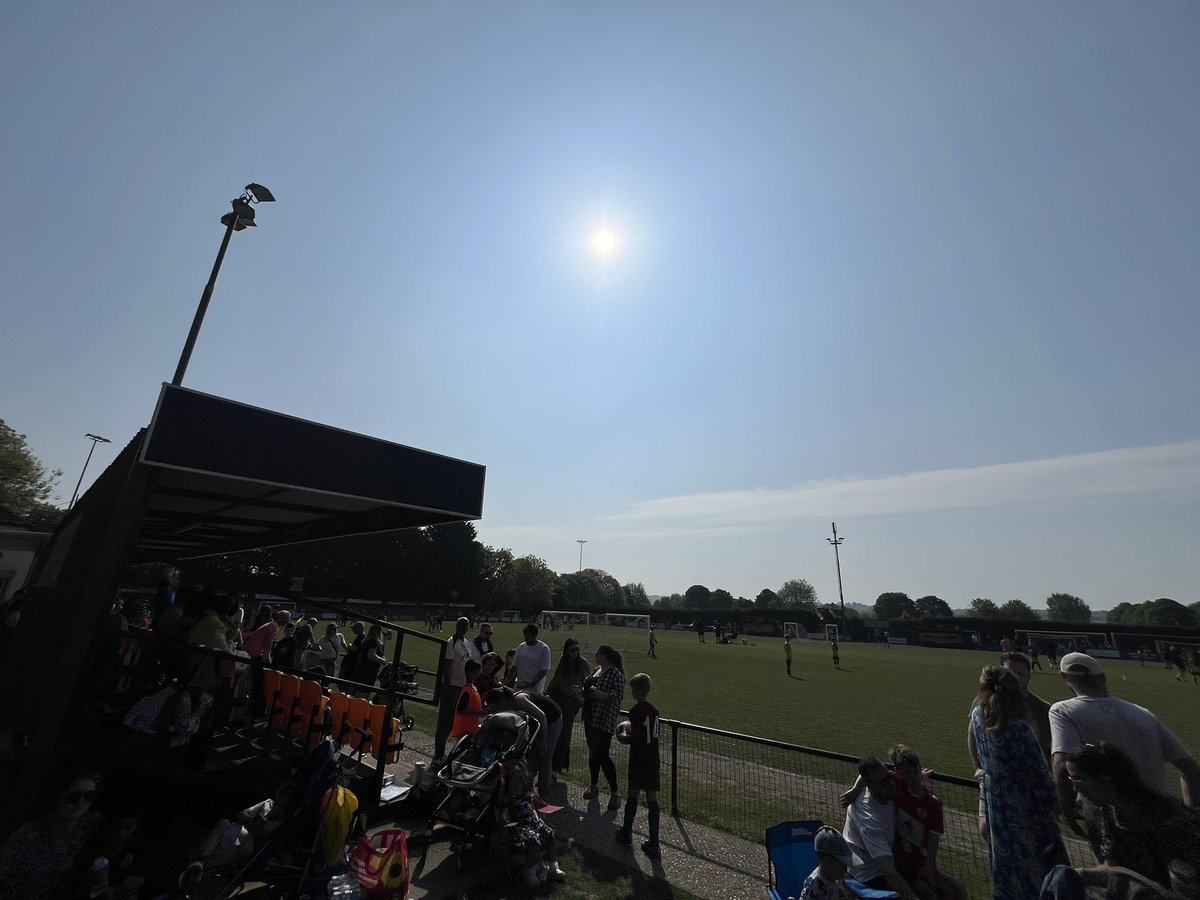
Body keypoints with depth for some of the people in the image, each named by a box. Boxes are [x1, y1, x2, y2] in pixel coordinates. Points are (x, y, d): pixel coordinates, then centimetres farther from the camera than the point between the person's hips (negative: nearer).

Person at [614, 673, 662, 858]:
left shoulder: (636, 711, -16)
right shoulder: (654, 710, 4)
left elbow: (636, 737, -20)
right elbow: (652, 735, 12)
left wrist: (623, 737, -1)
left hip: (638, 761, -5)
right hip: (653, 761, 5)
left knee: (632, 795, 13)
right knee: (652, 799, 7)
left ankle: (626, 833, 30)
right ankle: (653, 845, 9)